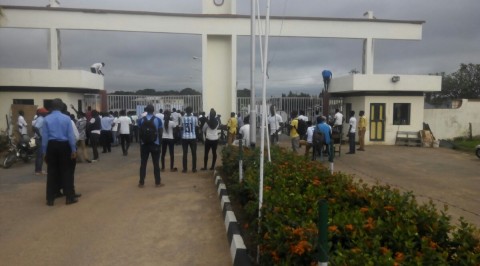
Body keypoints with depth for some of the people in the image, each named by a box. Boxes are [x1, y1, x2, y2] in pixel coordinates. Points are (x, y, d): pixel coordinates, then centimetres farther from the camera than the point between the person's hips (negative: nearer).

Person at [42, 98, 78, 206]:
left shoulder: (46, 119, 0)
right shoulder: (66, 118, -4)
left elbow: (44, 136, 1)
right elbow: (71, 135, -4)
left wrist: (44, 151, 7)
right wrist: (73, 150, 1)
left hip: (51, 146, 2)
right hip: (63, 146, -2)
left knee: (52, 172, 8)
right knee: (66, 171, 4)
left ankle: (50, 199, 13)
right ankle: (70, 197, 8)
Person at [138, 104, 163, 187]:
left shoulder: (141, 120, 0)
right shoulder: (158, 120, -5)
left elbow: (139, 132, 4)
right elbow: (160, 132, -3)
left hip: (144, 144, 1)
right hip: (155, 144, -1)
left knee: (143, 163, 7)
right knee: (156, 163, 4)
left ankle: (141, 182, 10)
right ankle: (158, 182, 7)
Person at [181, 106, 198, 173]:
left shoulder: (182, 118, -4)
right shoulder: (195, 118, -5)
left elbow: (181, 127, 0)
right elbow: (196, 126, 7)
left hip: (184, 137, 1)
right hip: (193, 137, -1)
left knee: (185, 153, 6)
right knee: (194, 153, 8)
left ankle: (184, 169, 8)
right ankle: (194, 169, 10)